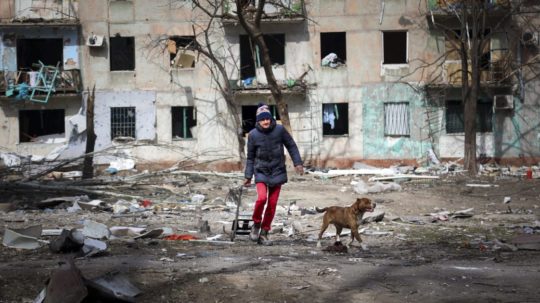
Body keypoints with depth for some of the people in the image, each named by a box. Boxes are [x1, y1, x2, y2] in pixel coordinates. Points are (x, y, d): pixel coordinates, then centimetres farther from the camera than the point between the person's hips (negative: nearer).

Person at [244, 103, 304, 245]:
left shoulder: (280, 130, -6)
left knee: (272, 204, 3)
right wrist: (248, 176, 5)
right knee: (262, 197, -23)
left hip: (277, 171, 2)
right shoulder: (253, 135, -5)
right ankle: (256, 224, 2)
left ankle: (264, 233, 16)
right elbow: (250, 157, 4)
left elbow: (291, 146, 6)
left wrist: (297, 163, -1)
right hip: (261, 171, -1)